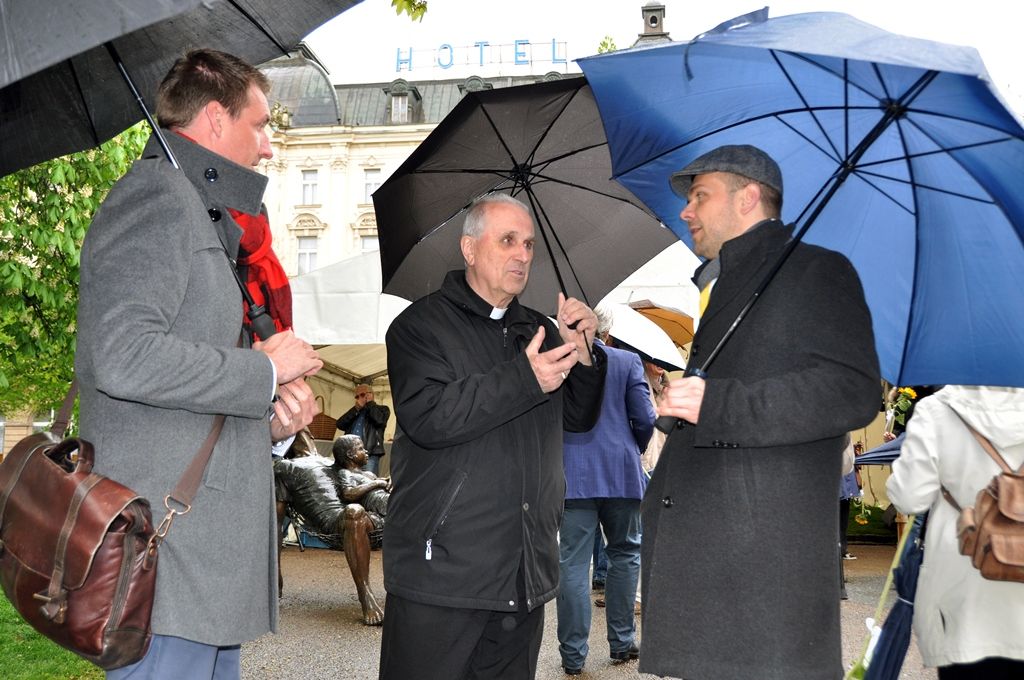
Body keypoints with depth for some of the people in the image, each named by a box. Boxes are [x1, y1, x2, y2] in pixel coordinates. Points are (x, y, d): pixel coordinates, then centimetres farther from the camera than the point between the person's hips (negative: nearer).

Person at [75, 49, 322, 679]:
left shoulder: (197, 214, 25)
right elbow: (123, 358, -23)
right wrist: (265, 369, -12)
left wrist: (272, 421, 10)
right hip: (165, 537, -10)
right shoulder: (157, 193, -7)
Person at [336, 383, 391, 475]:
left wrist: (369, 403, 4)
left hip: (370, 455, -5)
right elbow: (340, 424, 9)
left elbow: (379, 420, -11)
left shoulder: (382, 409, 13)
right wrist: (356, 409, 4)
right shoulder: (354, 412, 26)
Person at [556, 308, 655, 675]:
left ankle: (573, 655, 3)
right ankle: (622, 642, 19)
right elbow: (645, 419, -3)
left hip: (573, 476, 0)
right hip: (622, 475, 0)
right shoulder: (628, 362, 1)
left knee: (573, 563, 1)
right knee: (624, 555, 15)